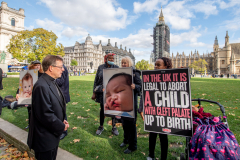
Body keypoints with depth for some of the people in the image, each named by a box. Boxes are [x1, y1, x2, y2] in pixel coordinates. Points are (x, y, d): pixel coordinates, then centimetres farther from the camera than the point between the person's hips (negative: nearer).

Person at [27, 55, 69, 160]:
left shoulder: (52, 82, 5)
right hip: (45, 138, -9)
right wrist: (61, 127, -15)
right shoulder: (42, 86, -26)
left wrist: (62, 121, 2)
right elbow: (45, 114, -27)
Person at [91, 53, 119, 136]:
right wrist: (94, 93, 0)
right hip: (102, 92, 0)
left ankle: (114, 127, 28)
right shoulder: (100, 67, 1)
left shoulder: (116, 68, 2)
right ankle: (101, 127, 32)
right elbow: (96, 80, 3)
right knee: (102, 109, 12)